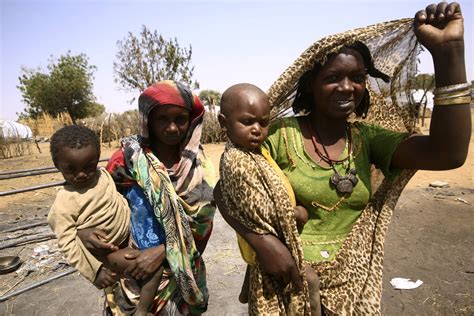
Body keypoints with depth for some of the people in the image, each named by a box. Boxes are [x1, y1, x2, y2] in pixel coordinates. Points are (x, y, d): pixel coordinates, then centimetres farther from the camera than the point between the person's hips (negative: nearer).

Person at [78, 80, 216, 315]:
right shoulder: (128, 157, -15)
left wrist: (163, 251, -20)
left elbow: (201, 224, -10)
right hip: (132, 270, -1)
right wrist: (82, 229, -20)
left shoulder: (199, 164, -10)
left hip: (181, 272, 2)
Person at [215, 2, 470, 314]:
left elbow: (448, 153, -18)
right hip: (287, 277, -3)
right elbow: (224, 190, -13)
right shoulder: (282, 134, -16)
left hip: (351, 280, 4)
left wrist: (448, 50, -23)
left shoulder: (367, 137, -5)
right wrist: (260, 239, -29)